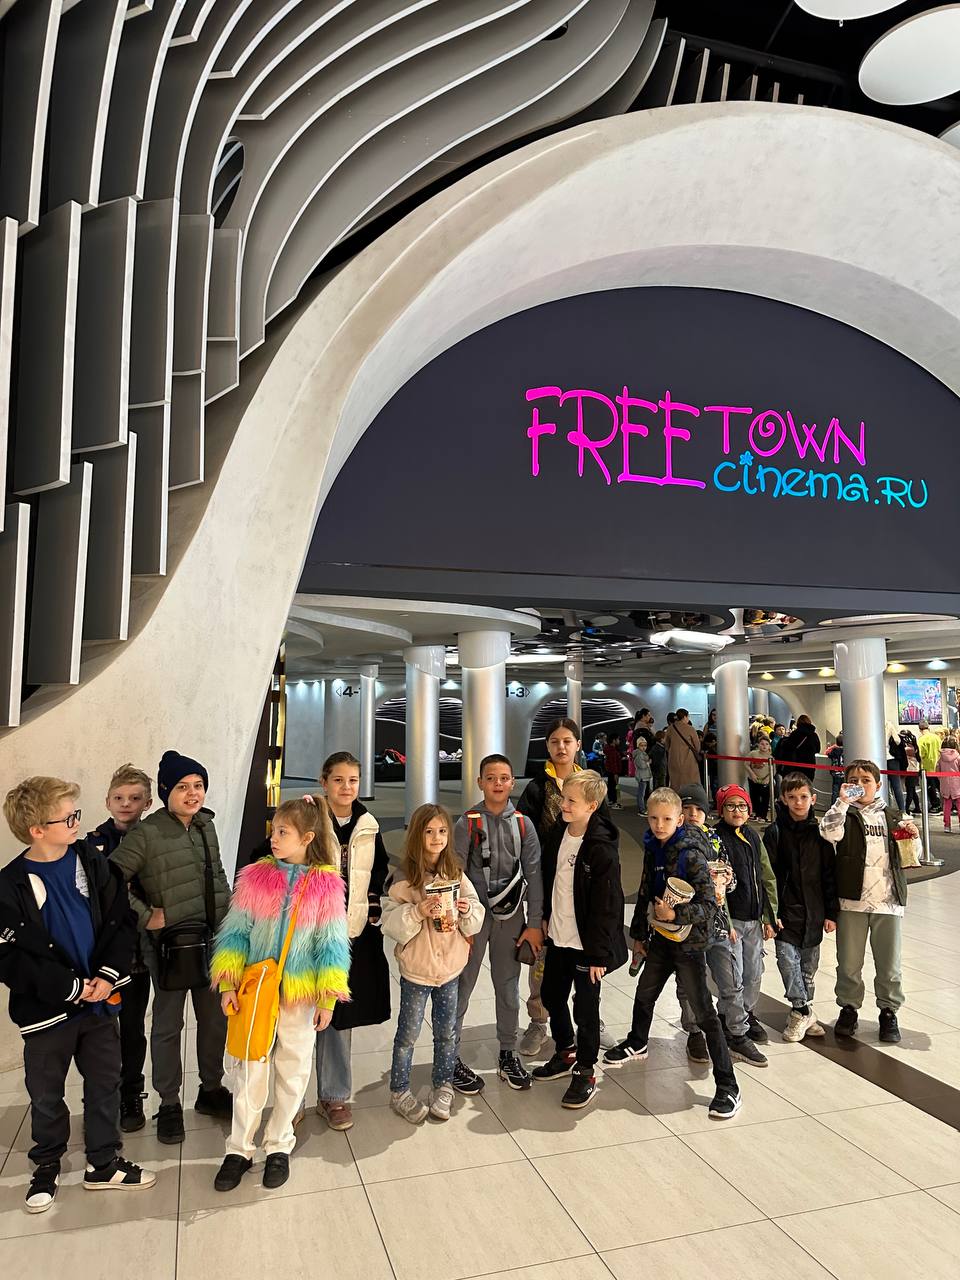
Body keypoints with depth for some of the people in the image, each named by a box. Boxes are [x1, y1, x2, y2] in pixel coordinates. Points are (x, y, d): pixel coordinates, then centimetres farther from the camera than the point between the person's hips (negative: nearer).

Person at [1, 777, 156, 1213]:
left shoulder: (92, 862, -4)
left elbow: (120, 923, -1)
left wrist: (108, 975, -13)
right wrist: (69, 987, -16)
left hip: (101, 1001, 3)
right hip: (46, 1010, -3)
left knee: (105, 1084, 14)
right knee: (46, 1095, 15)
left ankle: (104, 1164, 32)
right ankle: (46, 1167, 38)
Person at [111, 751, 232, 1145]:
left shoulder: (206, 824, 3)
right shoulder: (146, 833, -17)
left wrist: (229, 915, 7)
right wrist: (145, 916, -18)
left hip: (212, 938, 6)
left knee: (215, 1017, 17)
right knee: (168, 1023, 10)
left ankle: (211, 1089, 36)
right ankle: (169, 1104, 28)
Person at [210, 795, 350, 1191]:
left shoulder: (326, 885, -9)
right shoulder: (255, 877, -6)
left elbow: (331, 945, -4)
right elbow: (235, 933, 0)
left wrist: (327, 999, -4)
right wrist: (228, 985, -5)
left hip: (300, 996, 0)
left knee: (292, 1071, 14)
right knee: (248, 1071, 10)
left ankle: (278, 1146, 34)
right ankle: (239, 1149, 29)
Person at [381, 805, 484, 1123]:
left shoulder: (456, 874, -2)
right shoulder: (405, 878, -14)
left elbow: (476, 923, 3)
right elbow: (391, 924, -19)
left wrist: (467, 910, -18)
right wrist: (418, 911, -32)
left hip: (451, 966, 4)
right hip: (416, 968, -3)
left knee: (447, 1032, 17)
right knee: (408, 1034, 11)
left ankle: (443, 1087, 36)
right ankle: (399, 1092, 29)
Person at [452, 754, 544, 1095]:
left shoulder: (523, 824, 1)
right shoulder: (468, 823, -6)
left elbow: (534, 875, 1)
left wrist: (534, 924, -1)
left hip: (511, 915, 3)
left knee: (508, 987, 14)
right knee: (460, 987, 3)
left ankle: (508, 1054, 29)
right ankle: (451, 1058, 17)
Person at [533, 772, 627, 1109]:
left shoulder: (602, 848, -22)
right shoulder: (557, 832, -1)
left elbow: (606, 906, -19)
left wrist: (598, 954, -17)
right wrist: (546, 916, 16)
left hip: (585, 943, -7)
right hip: (558, 937, 7)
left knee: (585, 1007, 5)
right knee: (552, 996, 20)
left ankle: (586, 1072, 24)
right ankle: (566, 1054, 41)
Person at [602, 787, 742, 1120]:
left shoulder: (691, 854, -19)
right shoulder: (652, 849, 3)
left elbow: (709, 903, -19)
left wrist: (676, 914, -31)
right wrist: (639, 934, 16)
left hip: (687, 942, -7)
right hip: (660, 938, 8)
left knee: (704, 1014, -4)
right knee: (644, 995, 25)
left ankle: (728, 1088, 4)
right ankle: (637, 1044, 52)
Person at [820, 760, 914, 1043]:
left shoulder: (892, 817, 11)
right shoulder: (845, 814, 1)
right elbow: (829, 832, -22)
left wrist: (912, 836, -2)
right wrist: (842, 801, -23)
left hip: (888, 901, 2)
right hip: (852, 901, -2)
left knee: (889, 964, 10)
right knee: (849, 963, 8)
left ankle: (889, 1012, 27)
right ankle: (849, 1008, 24)